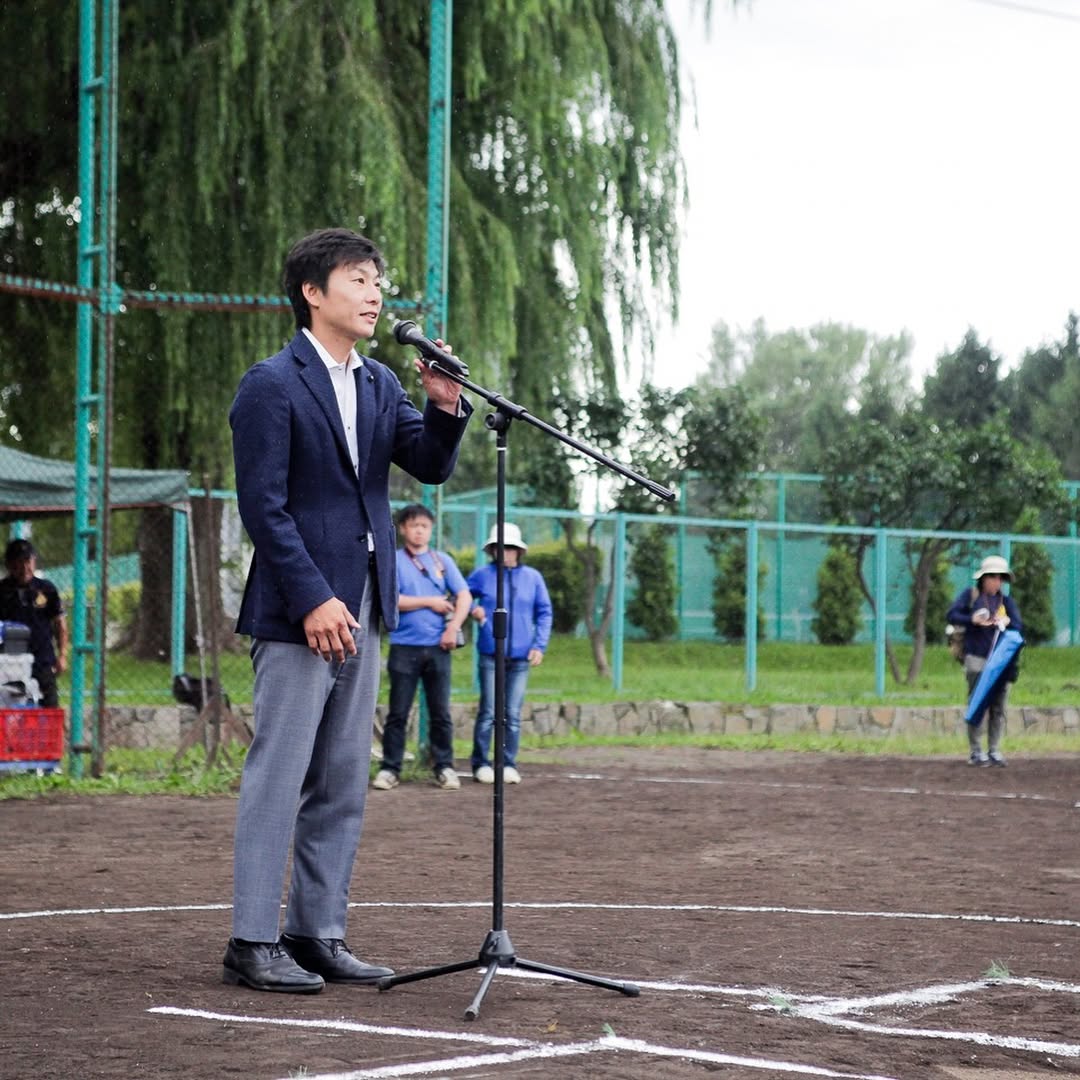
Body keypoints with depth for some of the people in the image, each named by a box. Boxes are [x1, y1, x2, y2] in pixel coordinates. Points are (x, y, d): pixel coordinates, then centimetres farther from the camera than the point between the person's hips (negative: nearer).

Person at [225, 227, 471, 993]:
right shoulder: (271, 386, -8)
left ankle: (318, 933, 17)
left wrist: (445, 405, -12)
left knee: (342, 786, 10)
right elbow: (264, 506, -13)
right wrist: (314, 600, -18)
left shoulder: (379, 385, 14)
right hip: (299, 613, -8)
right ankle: (253, 943, -1)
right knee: (278, 779, -6)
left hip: (360, 610, 8)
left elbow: (431, 466, 7)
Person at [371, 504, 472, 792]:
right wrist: (429, 602, -6)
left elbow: (464, 596, 5)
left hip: (437, 647, 2)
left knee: (441, 712, 4)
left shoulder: (443, 560, 11)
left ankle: (444, 767, 10)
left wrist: (453, 628, -9)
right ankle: (390, 768, 3)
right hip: (404, 646, -2)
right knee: (398, 712, -1)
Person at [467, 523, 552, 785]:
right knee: (488, 712, -3)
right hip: (490, 655, -2)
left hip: (520, 656, 2)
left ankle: (509, 764, 12)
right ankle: (481, 764, 4)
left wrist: (539, 645, 1)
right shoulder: (482, 575, 2)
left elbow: (544, 613, 10)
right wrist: (472, 609, -7)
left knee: (513, 714, 6)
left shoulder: (532, 577, 6)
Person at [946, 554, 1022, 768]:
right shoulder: (970, 595, 5)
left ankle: (994, 751, 7)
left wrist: (1008, 621, -15)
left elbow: (1019, 626, 7)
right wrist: (973, 620, -16)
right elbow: (951, 615, -2)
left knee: (998, 708, 2)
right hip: (976, 659, -3)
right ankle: (975, 751, 2)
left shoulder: (1007, 601, 14)